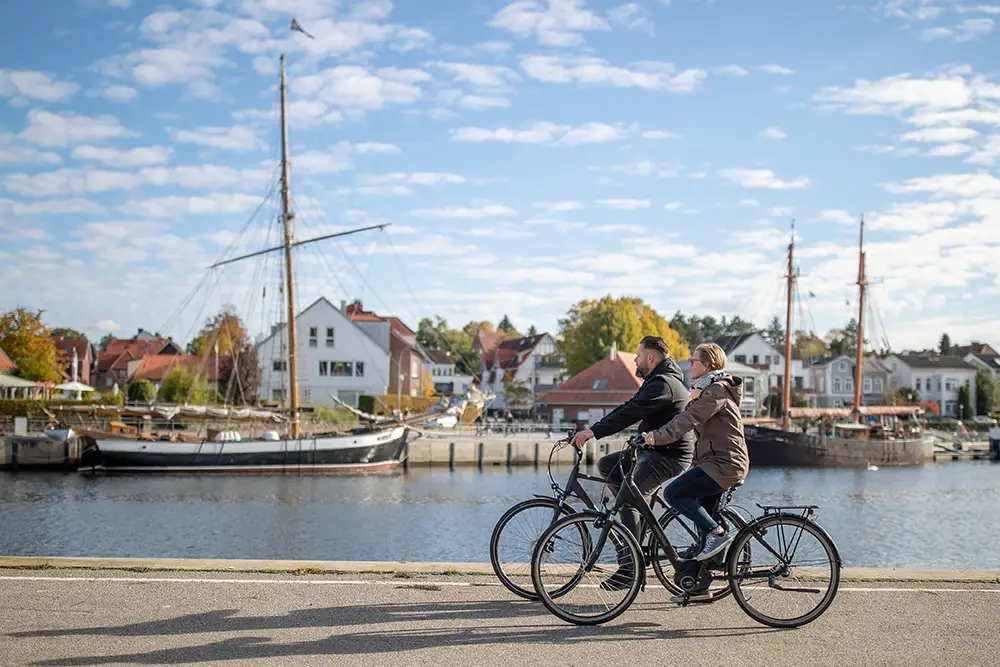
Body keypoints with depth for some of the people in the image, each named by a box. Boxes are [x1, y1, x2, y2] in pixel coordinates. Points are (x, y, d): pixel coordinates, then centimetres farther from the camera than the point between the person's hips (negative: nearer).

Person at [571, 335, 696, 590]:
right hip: (651, 450, 11)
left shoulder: (663, 384, -18)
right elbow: (627, 408, 15)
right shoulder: (655, 381, 18)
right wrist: (592, 430, 6)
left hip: (669, 456, -11)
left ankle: (629, 566, -21)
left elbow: (630, 414, -27)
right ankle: (638, 519, 7)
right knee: (606, 464, 10)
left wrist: (593, 432, -28)